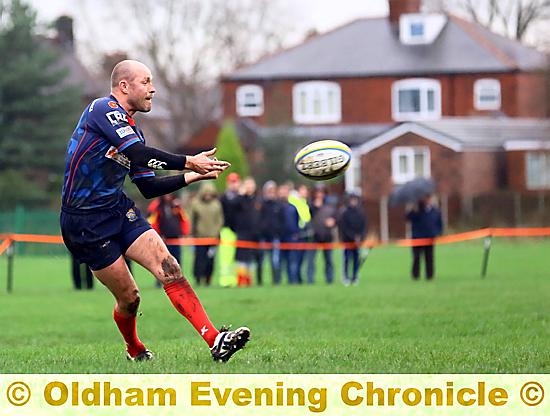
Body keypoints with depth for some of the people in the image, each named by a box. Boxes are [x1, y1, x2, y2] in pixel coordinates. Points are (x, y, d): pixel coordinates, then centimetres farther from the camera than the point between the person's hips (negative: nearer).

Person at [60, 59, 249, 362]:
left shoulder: (132, 131, 15)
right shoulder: (103, 108, -12)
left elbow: (148, 188, 16)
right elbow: (139, 154, -25)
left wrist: (191, 177, 6)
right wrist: (188, 162, -23)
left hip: (120, 210, 7)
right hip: (85, 221, -7)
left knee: (168, 266, -13)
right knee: (129, 298, -1)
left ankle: (215, 340, -23)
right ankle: (134, 351, 30)